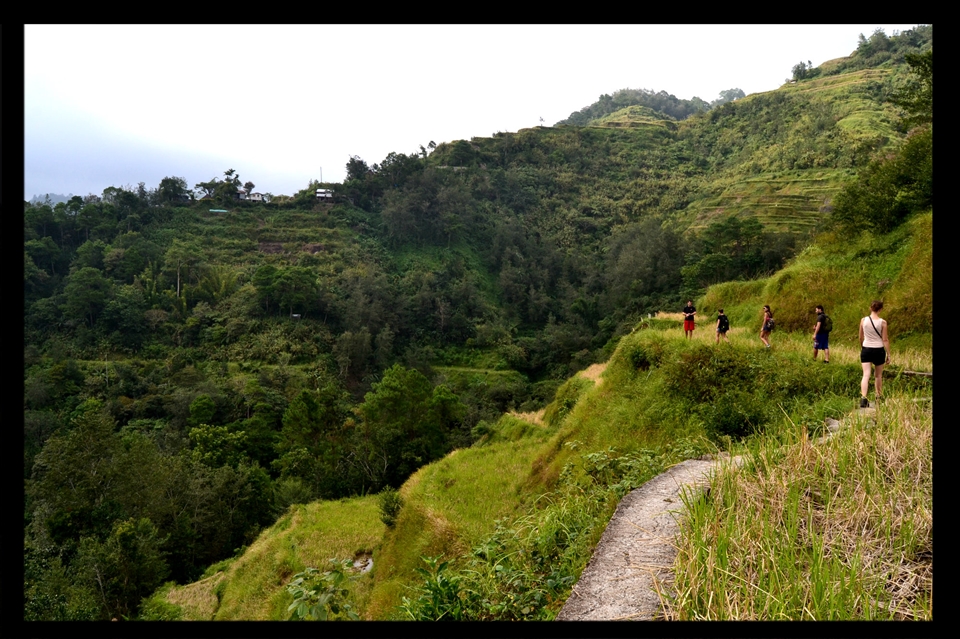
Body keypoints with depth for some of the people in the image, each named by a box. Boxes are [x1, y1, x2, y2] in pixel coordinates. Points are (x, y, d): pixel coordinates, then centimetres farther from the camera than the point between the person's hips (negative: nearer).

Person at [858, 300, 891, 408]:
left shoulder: (863, 320, -3)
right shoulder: (882, 322, -8)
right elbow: (885, 340, -6)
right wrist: (888, 355, 1)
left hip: (866, 350, 1)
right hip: (879, 350, 0)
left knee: (866, 375, -4)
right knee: (878, 375, 17)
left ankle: (863, 398, -21)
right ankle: (879, 397, 30)